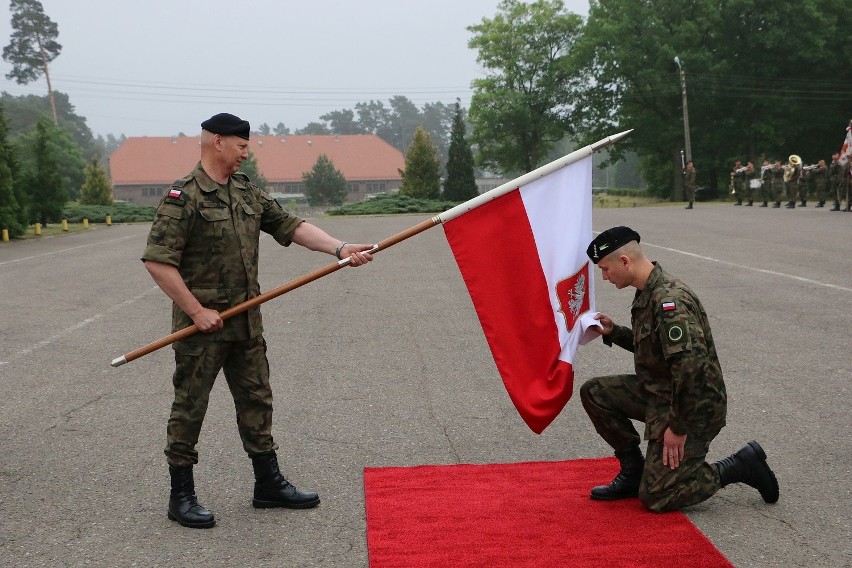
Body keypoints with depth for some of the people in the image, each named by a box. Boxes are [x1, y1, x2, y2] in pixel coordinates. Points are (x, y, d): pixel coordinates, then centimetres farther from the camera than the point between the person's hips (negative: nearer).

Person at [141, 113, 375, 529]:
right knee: (189, 408, 4)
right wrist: (196, 311, -18)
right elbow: (157, 260, -18)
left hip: (247, 321, 8)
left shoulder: (246, 191, 11)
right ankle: (182, 497, 17)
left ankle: (269, 484, 26)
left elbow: (291, 226, 7)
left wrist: (339, 248, -5)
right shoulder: (184, 197, -13)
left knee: (256, 400, 13)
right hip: (203, 323, -7)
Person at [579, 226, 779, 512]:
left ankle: (741, 466, 8)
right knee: (594, 392, 2)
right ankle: (633, 471, 12)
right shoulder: (647, 293, 6)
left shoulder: (668, 301, -26)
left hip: (694, 406, -9)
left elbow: (692, 367, -31)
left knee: (655, 497, -5)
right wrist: (613, 332, 5)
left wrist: (678, 427, -23)